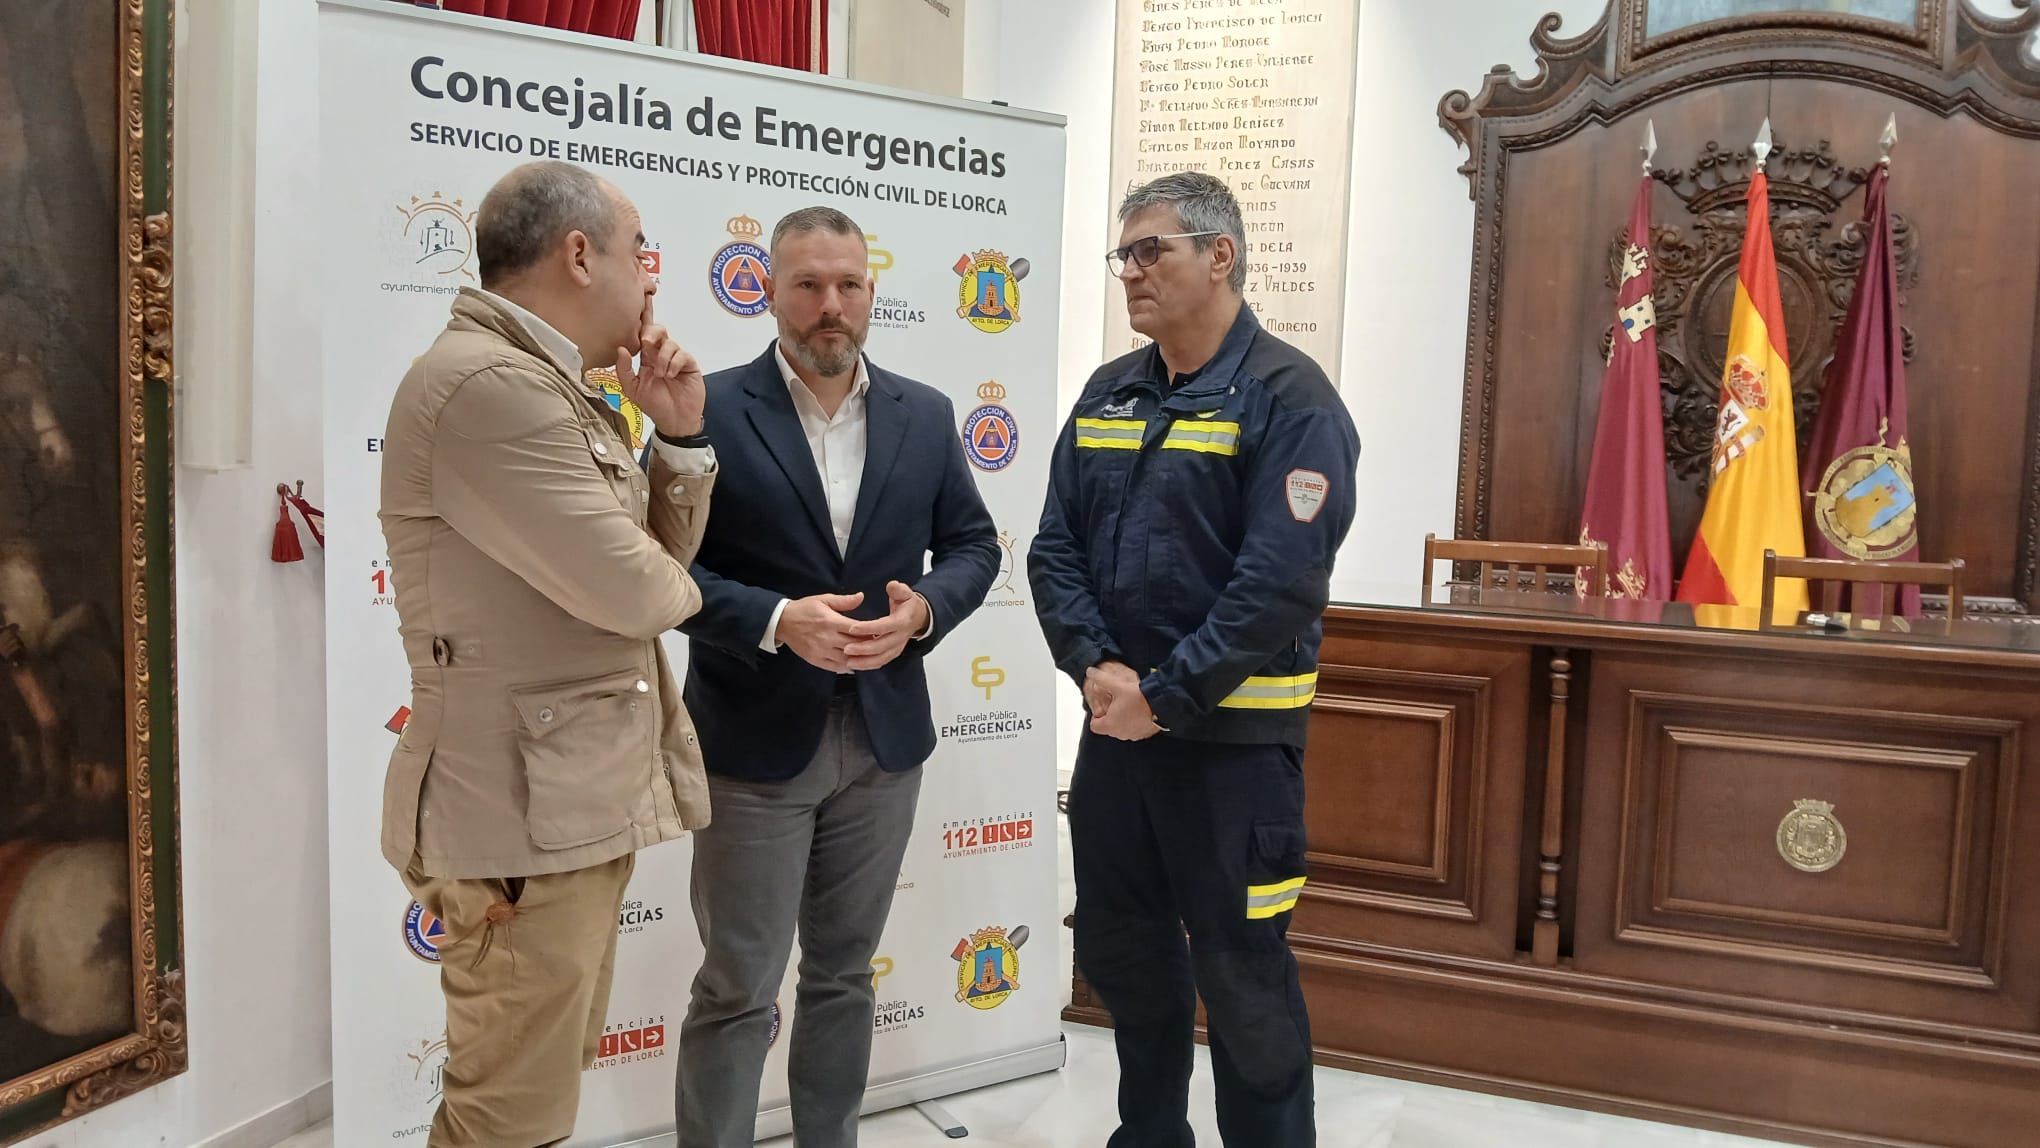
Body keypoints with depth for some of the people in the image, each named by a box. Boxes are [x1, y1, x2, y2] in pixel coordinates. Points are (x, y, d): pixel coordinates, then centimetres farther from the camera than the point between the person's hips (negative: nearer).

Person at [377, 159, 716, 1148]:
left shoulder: (553, 389, 14)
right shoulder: (487, 382, -20)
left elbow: (660, 554, 16)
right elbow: (631, 589, -24)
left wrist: (679, 435, 1)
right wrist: (674, 586, -1)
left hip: (583, 799, 10)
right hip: (525, 813, -10)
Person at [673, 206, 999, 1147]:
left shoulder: (926, 415, 6)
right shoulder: (711, 409, -7)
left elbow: (973, 544, 10)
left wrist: (924, 609, -10)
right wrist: (776, 621, -23)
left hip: (884, 736, 4)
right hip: (754, 740, -4)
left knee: (844, 972, 18)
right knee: (737, 989, 4)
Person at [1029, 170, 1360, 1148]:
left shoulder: (1289, 398, -11)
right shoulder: (1107, 394, 9)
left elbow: (1281, 582, -20)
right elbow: (1053, 549, 6)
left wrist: (1165, 698, -19)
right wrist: (1097, 669, -10)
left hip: (1231, 735, -6)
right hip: (1116, 726, 7)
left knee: (1241, 975, 4)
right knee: (1120, 952, 17)